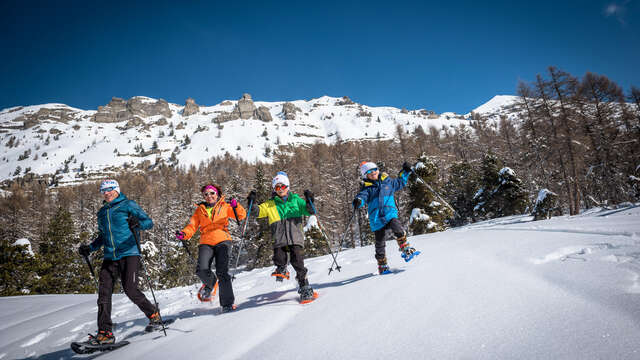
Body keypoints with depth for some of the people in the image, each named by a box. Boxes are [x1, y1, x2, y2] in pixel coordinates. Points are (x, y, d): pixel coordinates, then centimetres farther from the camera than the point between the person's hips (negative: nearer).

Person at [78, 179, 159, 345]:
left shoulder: (128, 205, 2)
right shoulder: (102, 213, 21)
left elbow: (149, 222, -7)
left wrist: (138, 223, -28)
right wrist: (90, 248, 18)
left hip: (129, 253, -6)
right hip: (110, 257, 6)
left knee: (130, 289, -13)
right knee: (104, 292, -5)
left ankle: (153, 314, 8)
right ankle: (105, 332, -1)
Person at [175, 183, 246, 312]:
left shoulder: (224, 207, 13)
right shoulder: (200, 210, 18)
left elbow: (241, 216, 5)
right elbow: (192, 226, 11)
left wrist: (236, 206, -15)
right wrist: (183, 234, -9)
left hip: (222, 241, -2)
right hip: (206, 243, 2)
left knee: (222, 272, -13)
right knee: (202, 270, -18)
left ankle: (228, 303, -7)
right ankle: (210, 283, 18)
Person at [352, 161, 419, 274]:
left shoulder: (387, 181, 12)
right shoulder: (366, 187, 4)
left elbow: (400, 182, 30)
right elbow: (362, 196, -14)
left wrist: (405, 172, 22)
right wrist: (358, 201, -36)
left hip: (390, 214, 1)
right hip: (377, 218, 0)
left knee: (399, 231, -28)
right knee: (379, 244, 4)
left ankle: (406, 250, -5)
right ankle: (382, 266, 22)